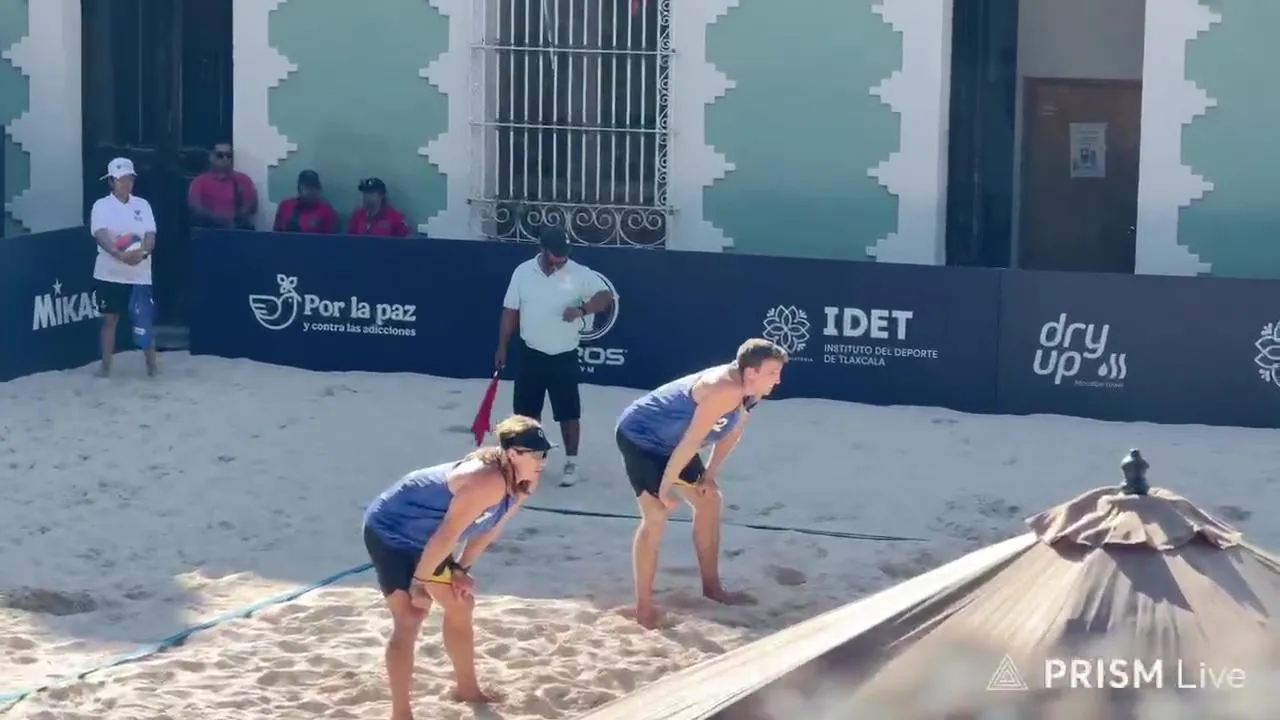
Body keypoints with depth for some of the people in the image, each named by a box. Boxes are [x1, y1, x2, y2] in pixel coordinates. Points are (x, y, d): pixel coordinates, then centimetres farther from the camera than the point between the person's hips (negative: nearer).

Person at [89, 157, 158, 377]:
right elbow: (101, 235, -16)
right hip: (110, 274, -1)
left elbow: (150, 235, -2)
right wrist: (120, 254, -34)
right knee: (110, 319, 5)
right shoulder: (102, 205, -2)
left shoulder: (142, 205, 6)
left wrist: (143, 251, -25)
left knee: (143, 321, 0)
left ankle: (151, 365, 11)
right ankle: (105, 366, 14)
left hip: (139, 275, 1)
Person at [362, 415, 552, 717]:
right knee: (408, 621, -16)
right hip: (389, 531, -10)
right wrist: (418, 583, -22)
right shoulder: (487, 482, -35)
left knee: (460, 605, 19)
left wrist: (461, 570, 6)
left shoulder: (523, 482, -7)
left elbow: (489, 529, 7)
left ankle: (467, 688, 37)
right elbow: (446, 535, -30)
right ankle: (400, 714, -12)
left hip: (423, 536, 10)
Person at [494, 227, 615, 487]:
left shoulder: (579, 274, -9)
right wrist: (502, 347, 4)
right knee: (528, 410, 11)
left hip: (564, 357, -2)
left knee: (568, 413, 1)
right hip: (531, 355, 2)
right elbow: (510, 311, 5)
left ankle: (571, 463, 13)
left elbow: (606, 296, -15)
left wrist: (582, 310, -32)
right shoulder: (523, 272, -2)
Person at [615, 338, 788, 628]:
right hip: (639, 437, -10)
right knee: (656, 515, -18)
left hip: (669, 440, 10)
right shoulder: (724, 390, -35)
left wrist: (710, 474, 9)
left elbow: (733, 432, 10)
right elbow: (691, 442, -32)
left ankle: (712, 587, 26)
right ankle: (644, 608, -11)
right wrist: (665, 486, -26)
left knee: (709, 500, 13)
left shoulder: (750, 390, -6)